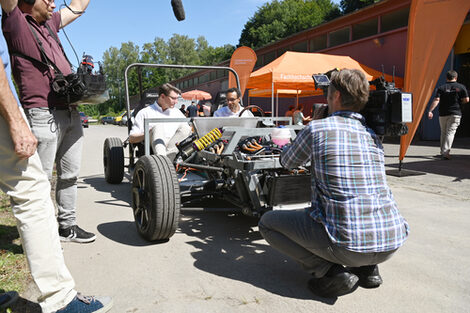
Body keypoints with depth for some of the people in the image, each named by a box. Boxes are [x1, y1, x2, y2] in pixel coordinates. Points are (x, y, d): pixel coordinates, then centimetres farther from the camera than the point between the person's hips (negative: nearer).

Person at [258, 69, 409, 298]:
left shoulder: (316, 129, -7)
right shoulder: (372, 135, 10)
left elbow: (287, 162, 12)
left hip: (348, 243, -6)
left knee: (267, 223, 10)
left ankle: (330, 272, -2)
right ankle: (368, 267, 18)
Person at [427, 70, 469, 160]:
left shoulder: (441, 88, 2)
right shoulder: (461, 87, 2)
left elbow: (436, 100, -11)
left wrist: (430, 111, -17)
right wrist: (458, 102, 18)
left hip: (443, 114, 2)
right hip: (455, 113, -1)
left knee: (443, 132, 14)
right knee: (450, 132, -6)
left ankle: (443, 152, 23)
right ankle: (446, 152, -19)